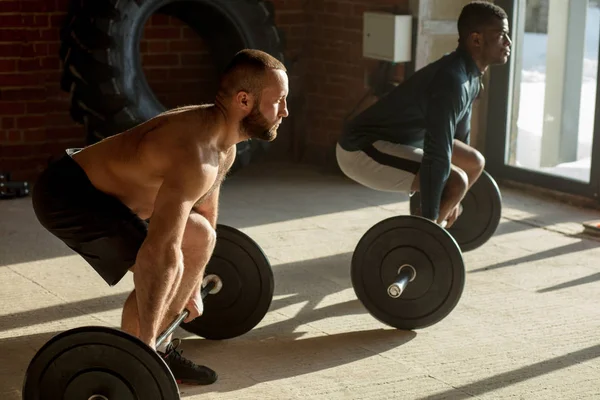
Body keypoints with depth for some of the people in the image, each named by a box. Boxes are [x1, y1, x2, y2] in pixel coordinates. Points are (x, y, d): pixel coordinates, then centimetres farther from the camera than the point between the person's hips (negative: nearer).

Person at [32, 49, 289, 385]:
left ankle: (158, 350, 18)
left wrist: (194, 288, 22)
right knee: (163, 270, -22)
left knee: (200, 237, 13)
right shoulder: (196, 153, -32)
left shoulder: (223, 145, 0)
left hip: (101, 187, 11)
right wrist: (144, 343, -36)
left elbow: (205, 214, 16)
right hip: (66, 193, -11)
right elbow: (159, 252, -38)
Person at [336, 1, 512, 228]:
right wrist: (430, 220, -28)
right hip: (363, 149, -10)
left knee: (475, 163, 12)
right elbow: (436, 157, -30)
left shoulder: (469, 75, 5)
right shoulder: (452, 80, -26)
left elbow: (459, 132, 19)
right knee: (455, 181, -23)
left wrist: (453, 202, 25)